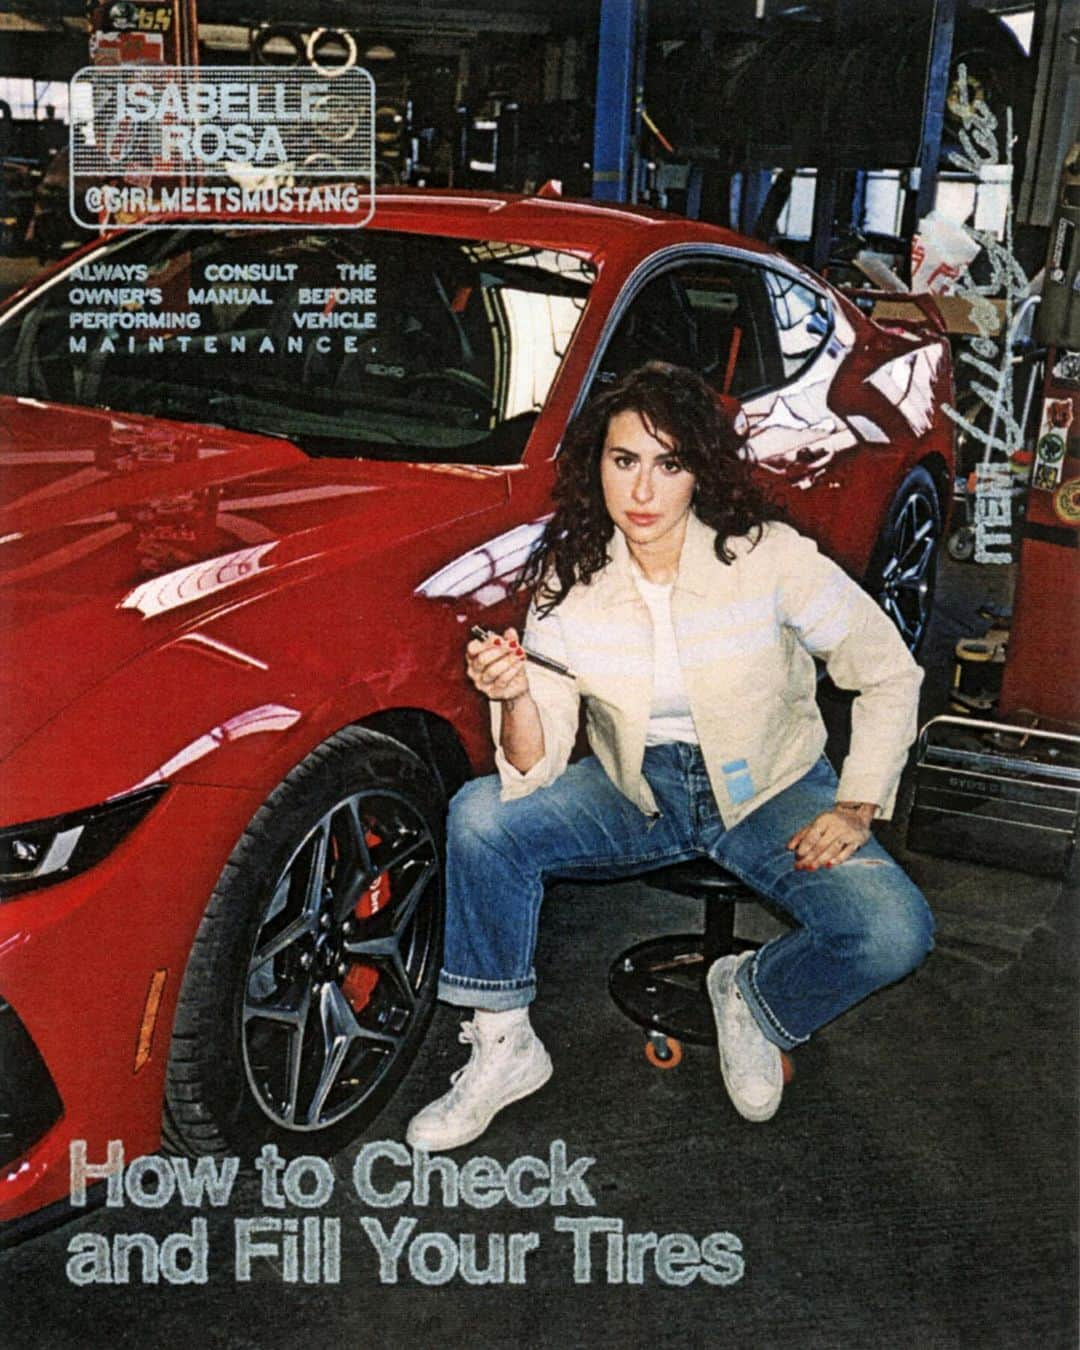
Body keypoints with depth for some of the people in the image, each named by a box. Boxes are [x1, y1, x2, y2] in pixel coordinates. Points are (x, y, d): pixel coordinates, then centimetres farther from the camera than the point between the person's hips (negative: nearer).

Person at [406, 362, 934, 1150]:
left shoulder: (771, 560, -18)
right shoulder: (567, 583, -12)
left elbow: (889, 675, -6)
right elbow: (538, 770, -15)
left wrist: (856, 809, -13)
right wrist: (515, 699, -36)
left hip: (770, 789, -1)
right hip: (634, 792, 2)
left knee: (894, 934, -25)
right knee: (479, 818, -22)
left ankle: (756, 999, 8)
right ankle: (504, 1048, -3)